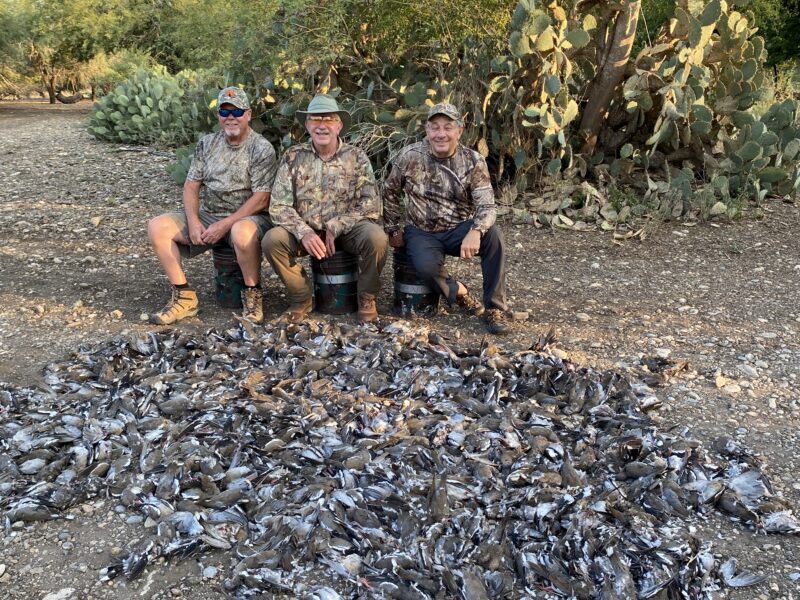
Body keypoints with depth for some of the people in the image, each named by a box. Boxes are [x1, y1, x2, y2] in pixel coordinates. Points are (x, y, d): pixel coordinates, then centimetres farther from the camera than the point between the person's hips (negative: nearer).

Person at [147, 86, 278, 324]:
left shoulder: (262, 149, -7)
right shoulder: (207, 144, 9)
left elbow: (261, 199, -14)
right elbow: (191, 185, 8)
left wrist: (225, 225, -20)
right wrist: (193, 221, -11)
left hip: (246, 217, -6)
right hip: (207, 215, 6)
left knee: (242, 232, -41)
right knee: (158, 227, -13)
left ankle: (252, 295, -17)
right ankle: (184, 296, -6)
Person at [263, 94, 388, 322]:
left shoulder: (356, 157, -2)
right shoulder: (293, 157, -1)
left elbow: (371, 206, -8)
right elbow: (279, 206, -6)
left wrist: (335, 227, -19)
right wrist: (304, 232, -24)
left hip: (347, 231, -1)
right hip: (306, 231, 1)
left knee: (376, 238, -31)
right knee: (272, 240, -26)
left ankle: (367, 297, -3)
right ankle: (301, 296, 0)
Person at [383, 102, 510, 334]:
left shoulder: (473, 161, -7)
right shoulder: (409, 157, -7)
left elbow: (486, 204, -15)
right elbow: (390, 193, 8)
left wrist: (475, 232, -36)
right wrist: (393, 230, 7)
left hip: (460, 229, 1)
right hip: (422, 231, -1)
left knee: (493, 235, -30)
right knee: (426, 266, -34)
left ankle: (494, 308, -16)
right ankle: (457, 291, 2)